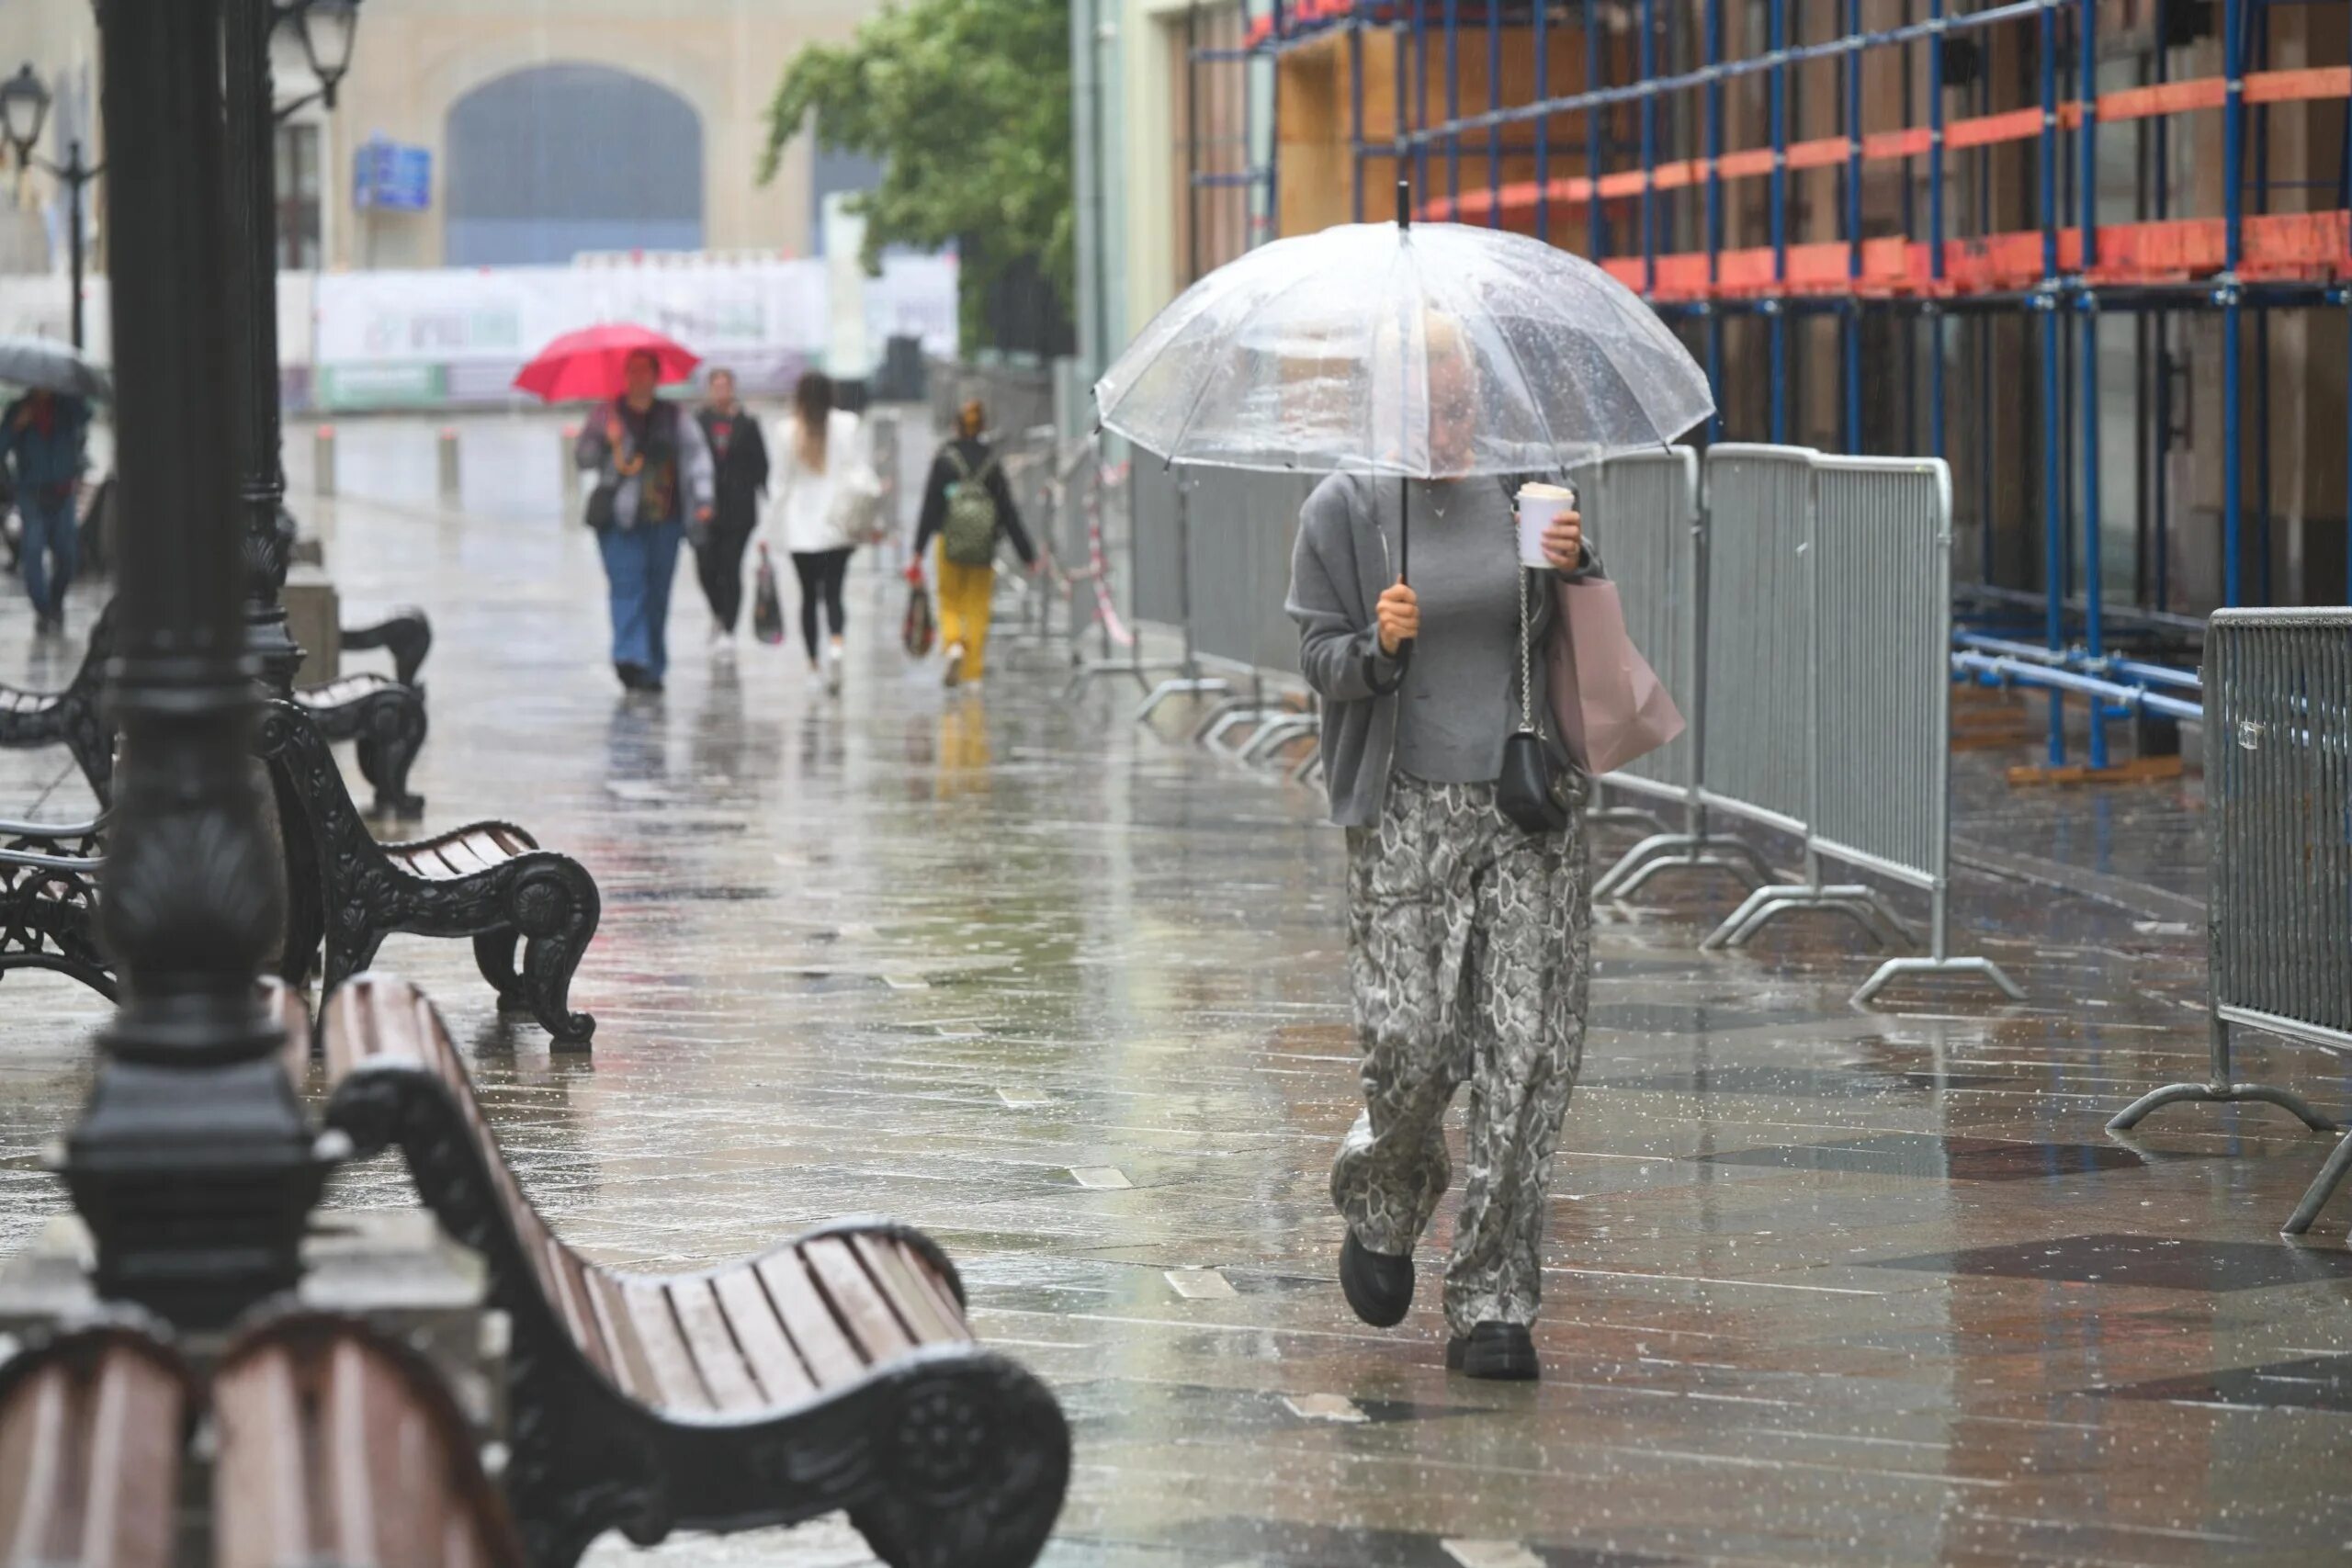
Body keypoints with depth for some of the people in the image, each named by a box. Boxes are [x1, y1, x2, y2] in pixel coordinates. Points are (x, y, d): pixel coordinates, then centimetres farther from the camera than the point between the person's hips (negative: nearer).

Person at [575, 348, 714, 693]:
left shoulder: (673, 417, 9)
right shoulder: (608, 416, 6)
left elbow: (696, 455, 4)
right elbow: (584, 458, 3)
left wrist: (702, 500, -9)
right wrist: (605, 443, -18)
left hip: (665, 519, 2)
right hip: (621, 518, -2)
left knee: (658, 593, 5)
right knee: (627, 585, -15)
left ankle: (653, 668, 13)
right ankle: (629, 658, -23)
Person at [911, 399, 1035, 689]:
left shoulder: (944, 460, -6)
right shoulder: (992, 464, -1)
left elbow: (930, 507, -9)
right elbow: (1008, 512, 0)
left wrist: (918, 553, -9)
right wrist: (1028, 554, 5)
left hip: (950, 545, -1)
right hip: (984, 549, 1)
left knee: (949, 603, 12)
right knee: (978, 608, 12)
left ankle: (953, 644, -17)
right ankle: (974, 670, 11)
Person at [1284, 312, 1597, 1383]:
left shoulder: (1524, 495, 10)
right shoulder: (1345, 510, 3)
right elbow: (1321, 663, 2)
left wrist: (1572, 571, -5)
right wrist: (1379, 644, -19)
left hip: (1531, 809, 2)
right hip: (1407, 811, -2)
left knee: (1531, 1051, -6)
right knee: (1410, 1042, -9)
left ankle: (1491, 1305, 1)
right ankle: (1381, 1207, 26)